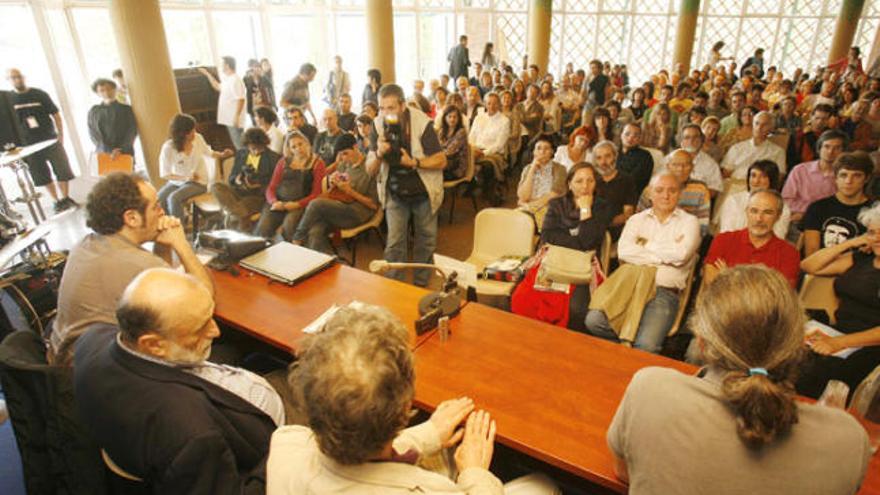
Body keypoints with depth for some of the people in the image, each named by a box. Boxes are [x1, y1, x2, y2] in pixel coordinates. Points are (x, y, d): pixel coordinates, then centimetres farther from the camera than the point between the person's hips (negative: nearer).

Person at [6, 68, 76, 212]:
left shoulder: (39, 94, 1)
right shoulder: (7, 99, 2)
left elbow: (55, 114, 4)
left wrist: (60, 134, -3)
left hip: (49, 139, -1)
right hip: (28, 144, 1)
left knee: (62, 168, -1)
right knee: (42, 175, 6)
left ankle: (66, 198, 13)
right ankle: (57, 201, 16)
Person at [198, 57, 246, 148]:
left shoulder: (235, 80, -17)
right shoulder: (227, 79, 15)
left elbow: (240, 99, -23)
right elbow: (218, 87, 34)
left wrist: (236, 116, -27)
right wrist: (208, 74, 33)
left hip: (234, 120, -10)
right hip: (229, 119, 10)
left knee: (240, 145, -7)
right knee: (237, 144, 14)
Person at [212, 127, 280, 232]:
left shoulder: (274, 158, 1)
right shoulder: (240, 153, 14)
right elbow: (231, 177, 15)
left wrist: (259, 186, -19)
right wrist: (236, 180, -10)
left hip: (258, 196, -6)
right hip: (239, 191, 6)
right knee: (215, 187, -24)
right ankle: (244, 217, -33)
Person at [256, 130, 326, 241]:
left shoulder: (317, 163, 6)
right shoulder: (284, 161, 18)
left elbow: (316, 193, -2)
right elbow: (271, 188, 14)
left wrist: (297, 204, -17)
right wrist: (274, 202, -8)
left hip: (300, 205, -3)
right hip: (278, 203, 3)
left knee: (289, 225, -34)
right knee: (262, 229, -24)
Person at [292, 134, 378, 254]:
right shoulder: (343, 165, 14)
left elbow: (374, 205, -6)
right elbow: (332, 192, 21)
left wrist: (349, 191, -12)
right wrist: (332, 184, -2)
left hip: (357, 213, -6)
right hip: (337, 209, 6)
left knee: (316, 204, -23)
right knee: (315, 232, -25)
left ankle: (297, 239, -4)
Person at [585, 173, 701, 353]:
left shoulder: (689, 222, 13)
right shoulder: (637, 219, 19)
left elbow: (681, 255, -8)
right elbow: (623, 251, -1)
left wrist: (646, 245, 3)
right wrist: (663, 256, -2)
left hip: (664, 292, -2)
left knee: (646, 346, -28)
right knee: (594, 321, -23)